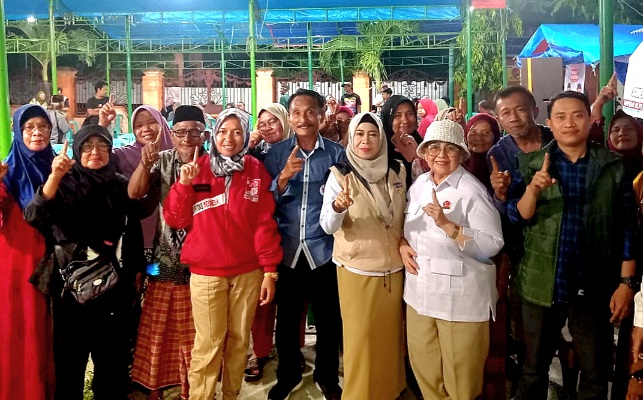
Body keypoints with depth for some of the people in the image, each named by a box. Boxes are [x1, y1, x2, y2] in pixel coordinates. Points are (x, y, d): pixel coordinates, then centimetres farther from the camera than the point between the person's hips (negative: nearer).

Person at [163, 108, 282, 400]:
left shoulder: (256, 170, 1)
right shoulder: (197, 169, 0)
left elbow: (265, 223, -1)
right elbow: (175, 220, -1)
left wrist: (270, 270, -3)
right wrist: (184, 184, -16)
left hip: (248, 271, 2)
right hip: (206, 272, -1)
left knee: (239, 340, 13)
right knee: (208, 345, 2)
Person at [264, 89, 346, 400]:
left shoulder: (336, 153, -1)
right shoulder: (276, 153, 2)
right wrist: (284, 176, -18)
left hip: (324, 249, -1)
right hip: (286, 249, 1)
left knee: (328, 318, 11)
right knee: (287, 318, 13)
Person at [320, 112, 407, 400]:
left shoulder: (397, 171, 0)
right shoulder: (340, 174, -10)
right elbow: (327, 226, -17)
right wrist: (337, 206, -36)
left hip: (394, 267, 4)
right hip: (356, 268, -3)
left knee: (391, 335, 14)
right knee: (361, 338, 5)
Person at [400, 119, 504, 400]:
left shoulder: (472, 190, -14)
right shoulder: (419, 184, 6)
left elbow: (492, 245, -20)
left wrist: (447, 224, -28)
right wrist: (403, 245, -1)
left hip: (460, 295, -6)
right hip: (420, 290, 6)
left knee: (460, 372, 9)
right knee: (423, 365, 19)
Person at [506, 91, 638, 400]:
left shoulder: (612, 167, -1)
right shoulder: (530, 163, -1)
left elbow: (628, 227, 0)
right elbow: (518, 218, -7)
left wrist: (626, 282, -5)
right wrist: (532, 189, -26)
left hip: (594, 287, 0)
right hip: (541, 285, 0)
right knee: (534, 368, 16)